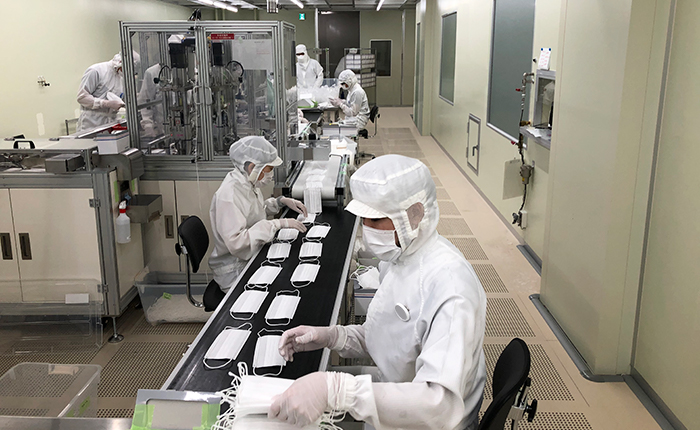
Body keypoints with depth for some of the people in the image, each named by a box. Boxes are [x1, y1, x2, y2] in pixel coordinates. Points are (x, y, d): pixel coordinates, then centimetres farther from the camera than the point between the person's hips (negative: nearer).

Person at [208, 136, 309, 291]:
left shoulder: (248, 184, 2)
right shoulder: (229, 195, -25)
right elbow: (236, 242, -33)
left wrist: (281, 201, 6)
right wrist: (277, 224, -32)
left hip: (252, 259, 9)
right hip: (235, 273, -9)